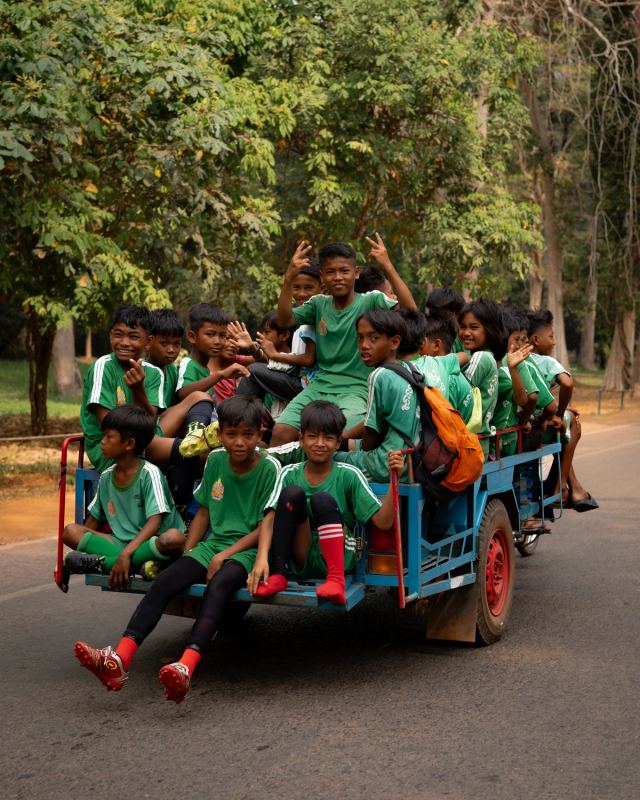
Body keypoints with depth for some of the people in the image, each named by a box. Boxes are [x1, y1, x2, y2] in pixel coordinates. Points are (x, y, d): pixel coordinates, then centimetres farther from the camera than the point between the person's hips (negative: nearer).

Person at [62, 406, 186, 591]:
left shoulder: (149, 473, -11)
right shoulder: (106, 477, 6)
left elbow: (155, 521, -22)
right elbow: (94, 521, 15)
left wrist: (126, 554, -32)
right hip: (122, 544, 5)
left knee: (175, 537, -38)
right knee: (70, 531, -12)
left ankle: (101, 563, -28)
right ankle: (138, 564, -27)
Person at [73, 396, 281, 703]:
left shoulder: (269, 467, -6)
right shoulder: (215, 460, 10)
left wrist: (224, 555, -15)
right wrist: (188, 552, 6)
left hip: (247, 549, -5)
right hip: (212, 544, 5)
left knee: (218, 585, -36)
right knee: (164, 581, -21)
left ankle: (185, 668, -54)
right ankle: (118, 660, -34)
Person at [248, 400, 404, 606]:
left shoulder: (349, 475, 0)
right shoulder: (290, 474, 5)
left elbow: (383, 522, -7)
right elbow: (270, 518, -8)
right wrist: (262, 558, -26)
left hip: (336, 558, -2)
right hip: (301, 561, 2)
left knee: (321, 499, -27)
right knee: (292, 492, -20)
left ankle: (336, 580, -33)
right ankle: (277, 575, -19)